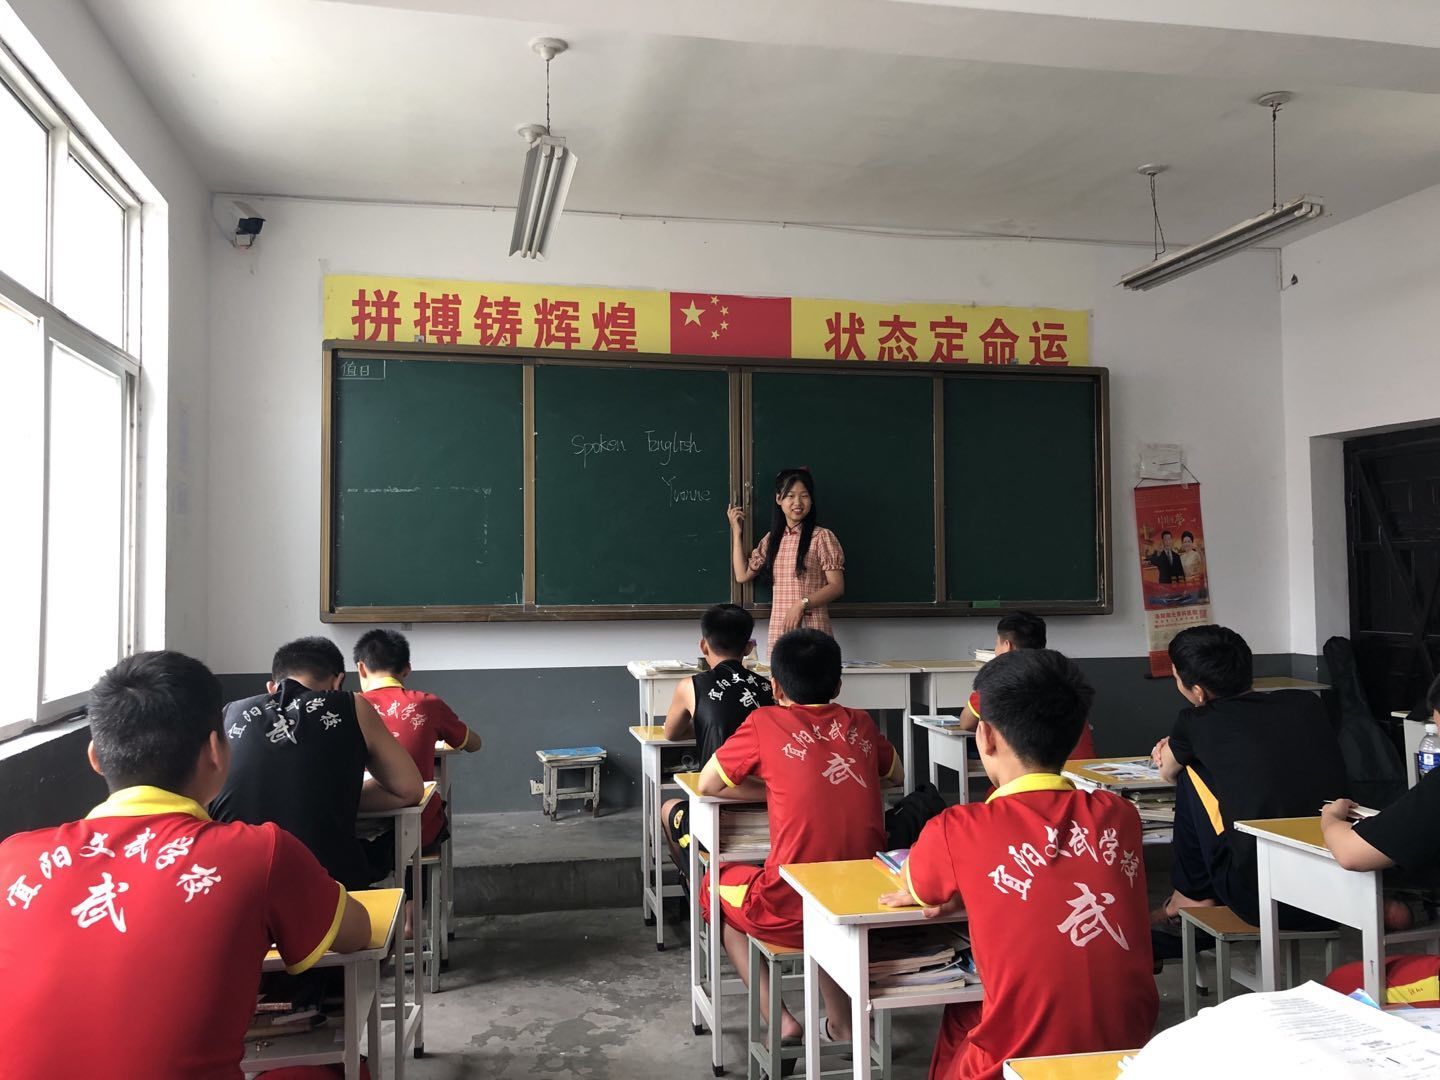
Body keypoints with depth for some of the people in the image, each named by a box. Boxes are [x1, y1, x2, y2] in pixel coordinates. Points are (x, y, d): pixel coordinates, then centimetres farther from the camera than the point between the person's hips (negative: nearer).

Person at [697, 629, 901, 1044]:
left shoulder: (765, 722, -3)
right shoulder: (860, 724, 9)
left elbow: (707, 784, 7)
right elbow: (896, 775, 27)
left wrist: (774, 791, 12)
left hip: (793, 913, -4)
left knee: (717, 883, 27)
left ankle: (779, 1020, 17)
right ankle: (841, 1020, 32)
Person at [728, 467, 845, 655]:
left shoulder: (821, 537, -2)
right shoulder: (772, 539, 15)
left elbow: (837, 587, -6)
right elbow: (742, 575, 13)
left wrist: (802, 603, -17)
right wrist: (736, 531, 14)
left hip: (812, 630, -4)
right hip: (778, 630, 4)